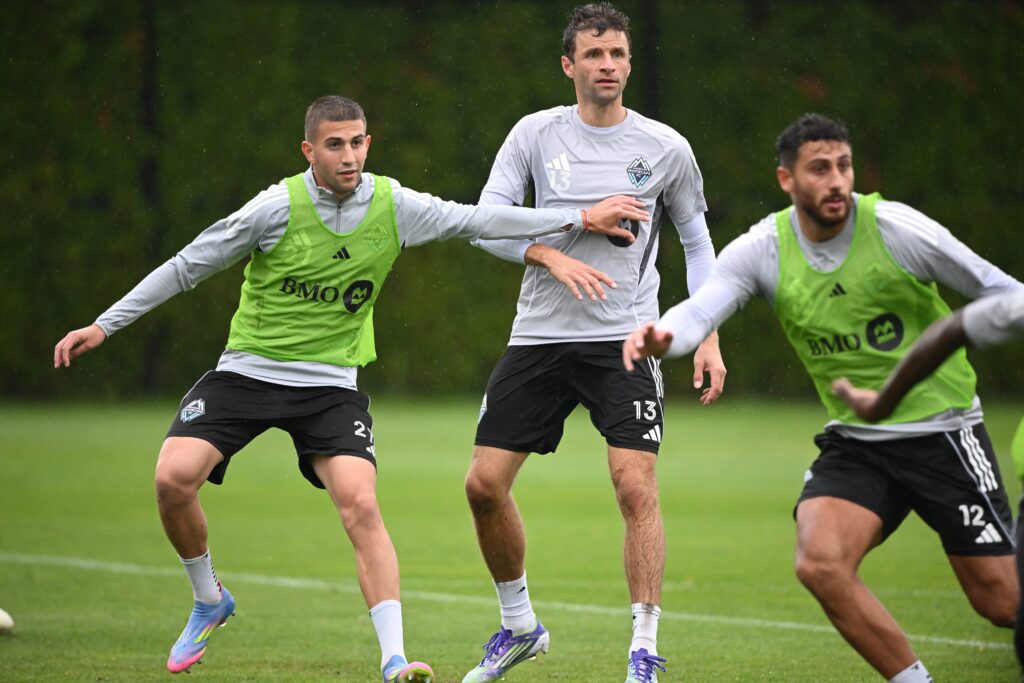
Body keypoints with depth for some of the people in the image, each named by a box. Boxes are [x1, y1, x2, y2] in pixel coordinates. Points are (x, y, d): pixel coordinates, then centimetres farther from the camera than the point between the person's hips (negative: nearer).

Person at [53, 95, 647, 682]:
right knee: (174, 477, -20)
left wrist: (580, 219, 4)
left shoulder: (394, 206, -5)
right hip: (247, 370, -1)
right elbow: (187, 268, -6)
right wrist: (103, 327, -5)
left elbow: (476, 220, 4)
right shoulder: (279, 207, -14)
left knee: (361, 504, -20)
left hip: (330, 385, 1)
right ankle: (209, 603, 7)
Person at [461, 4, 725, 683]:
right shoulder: (535, 134, 1)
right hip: (539, 335, 2)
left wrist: (709, 338, 4)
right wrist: (555, 257, -21)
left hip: (624, 341, -2)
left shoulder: (665, 148, 1)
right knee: (485, 484, 0)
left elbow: (696, 239, 11)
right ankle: (519, 625, 21)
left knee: (637, 487, -16)